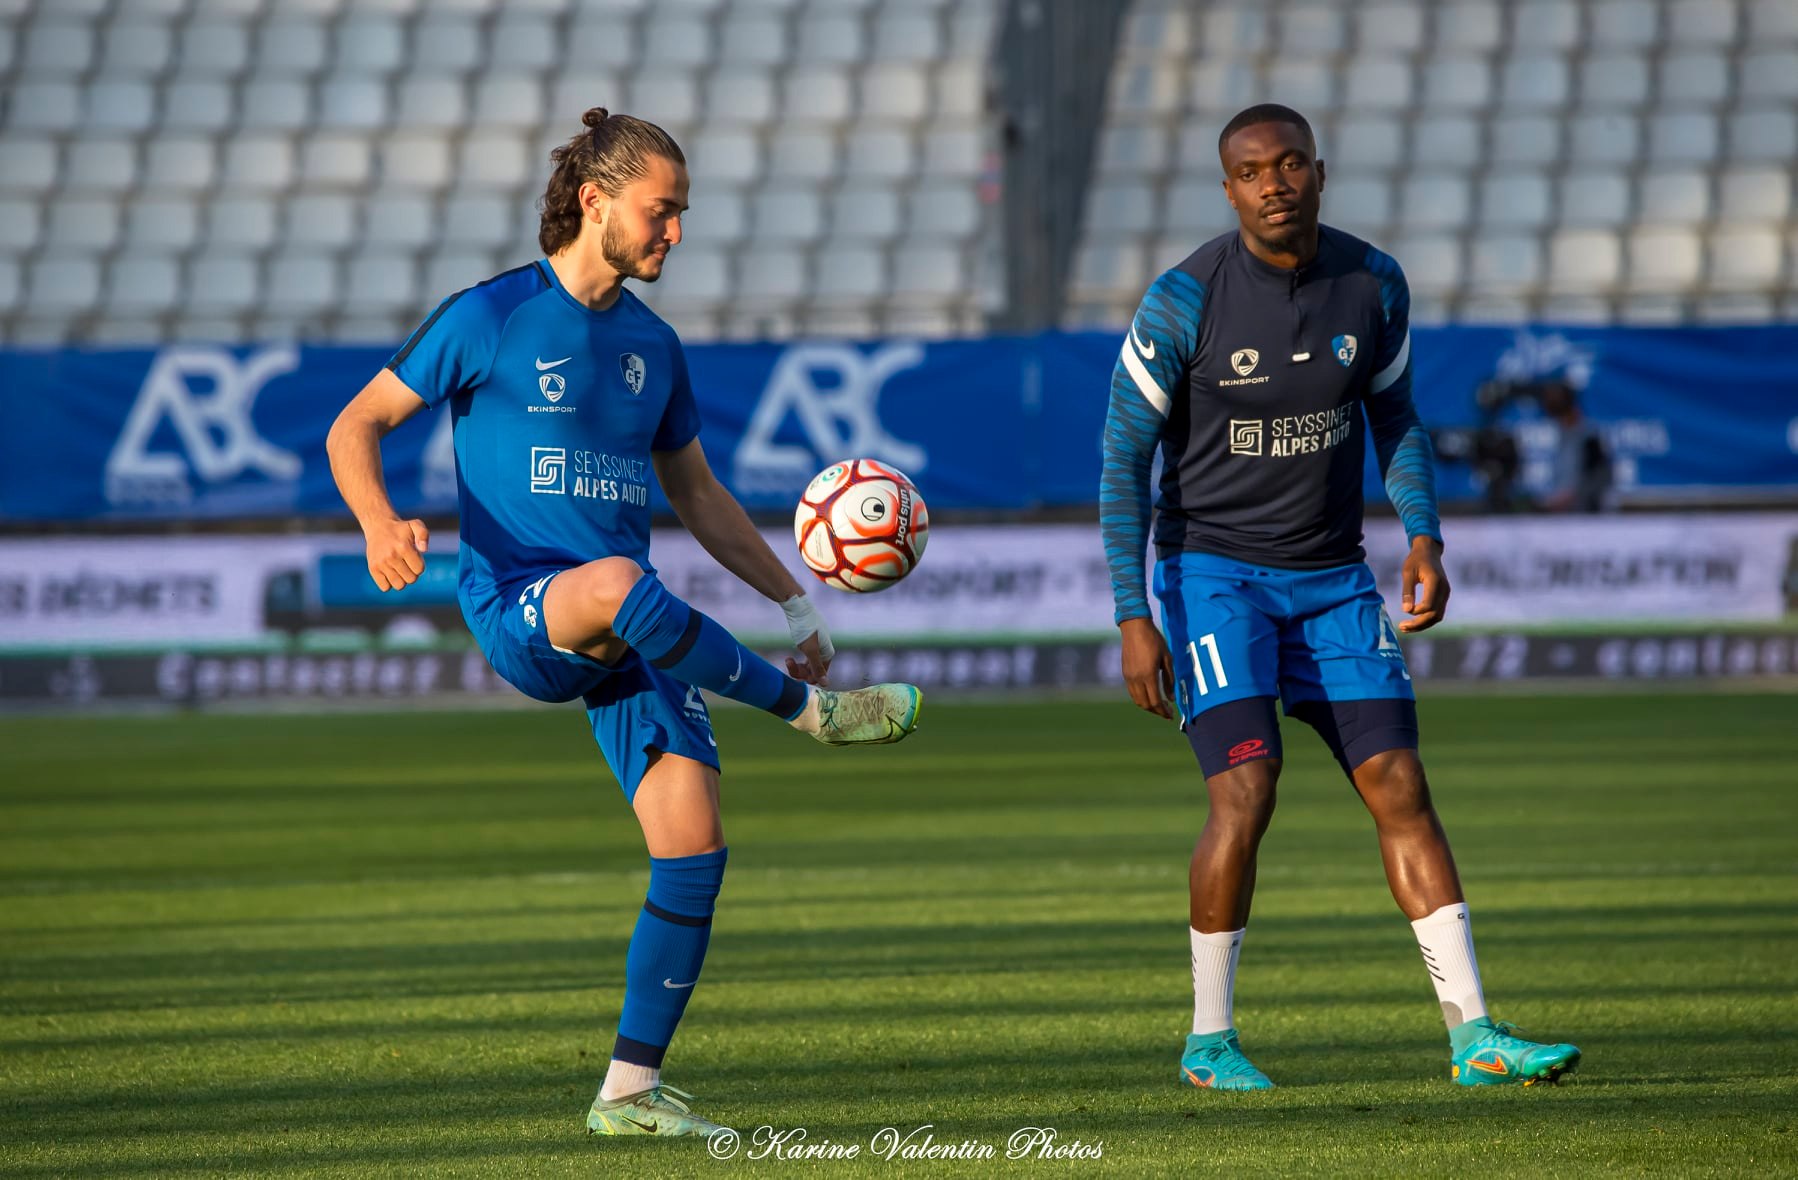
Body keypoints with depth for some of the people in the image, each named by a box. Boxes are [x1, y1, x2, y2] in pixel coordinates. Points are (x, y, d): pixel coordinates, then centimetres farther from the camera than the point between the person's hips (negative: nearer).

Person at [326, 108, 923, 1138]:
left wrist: (795, 601, 20)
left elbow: (698, 494, 26)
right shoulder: (488, 318, -1)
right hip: (515, 608, -6)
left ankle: (632, 1089, -1)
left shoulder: (653, 345, 15)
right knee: (617, 584, -41)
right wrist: (381, 523, -21)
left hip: (632, 630, 6)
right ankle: (812, 709, -24)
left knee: (696, 836, -9)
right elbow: (356, 426, -1)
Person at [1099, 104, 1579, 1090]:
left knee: (1400, 788, -3)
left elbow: (1394, 417, 14)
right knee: (1245, 795, -17)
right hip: (1212, 572, -4)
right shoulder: (1185, 302, -15)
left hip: (1332, 579, 4)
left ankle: (1473, 1034, -2)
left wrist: (1424, 537, -1)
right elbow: (1124, 459, -10)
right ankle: (1209, 1040, -3)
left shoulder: (1373, 285, -2)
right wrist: (1134, 618, -15)